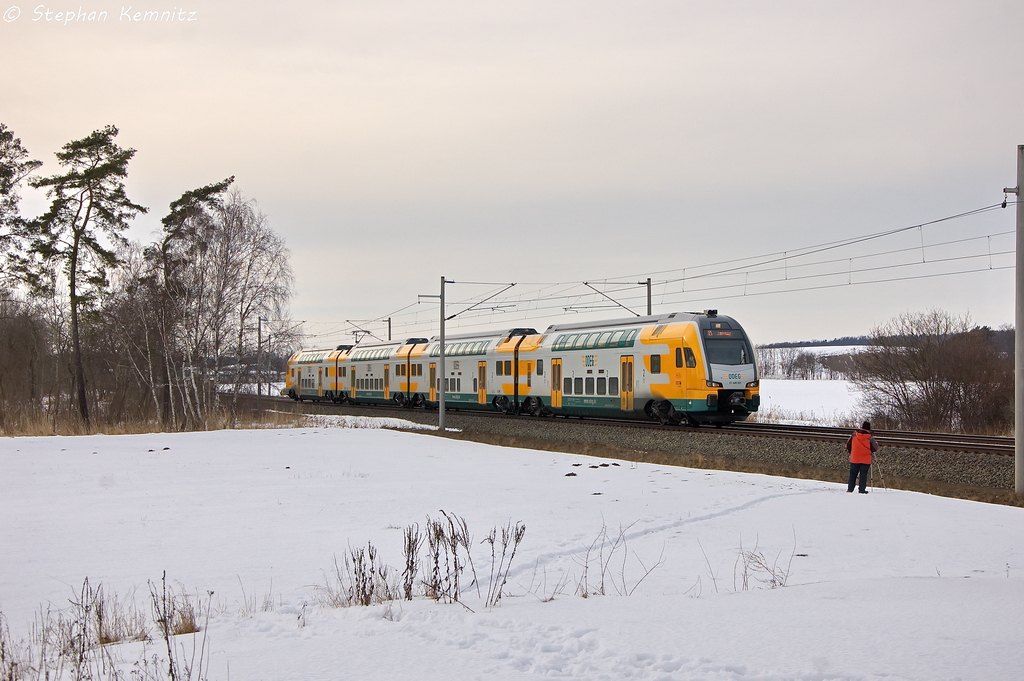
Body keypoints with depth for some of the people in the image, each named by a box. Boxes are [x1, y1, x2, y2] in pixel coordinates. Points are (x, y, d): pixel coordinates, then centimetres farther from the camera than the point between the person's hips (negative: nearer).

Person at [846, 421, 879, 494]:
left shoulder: (854, 435, -1)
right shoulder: (870, 437, -11)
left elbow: (848, 444, 9)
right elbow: (875, 449, -5)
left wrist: (849, 451, 27)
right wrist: (876, 444, 17)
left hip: (854, 459, 2)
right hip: (866, 460, -2)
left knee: (853, 474, 10)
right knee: (863, 475, 2)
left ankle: (850, 489, 11)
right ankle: (862, 490, 0)